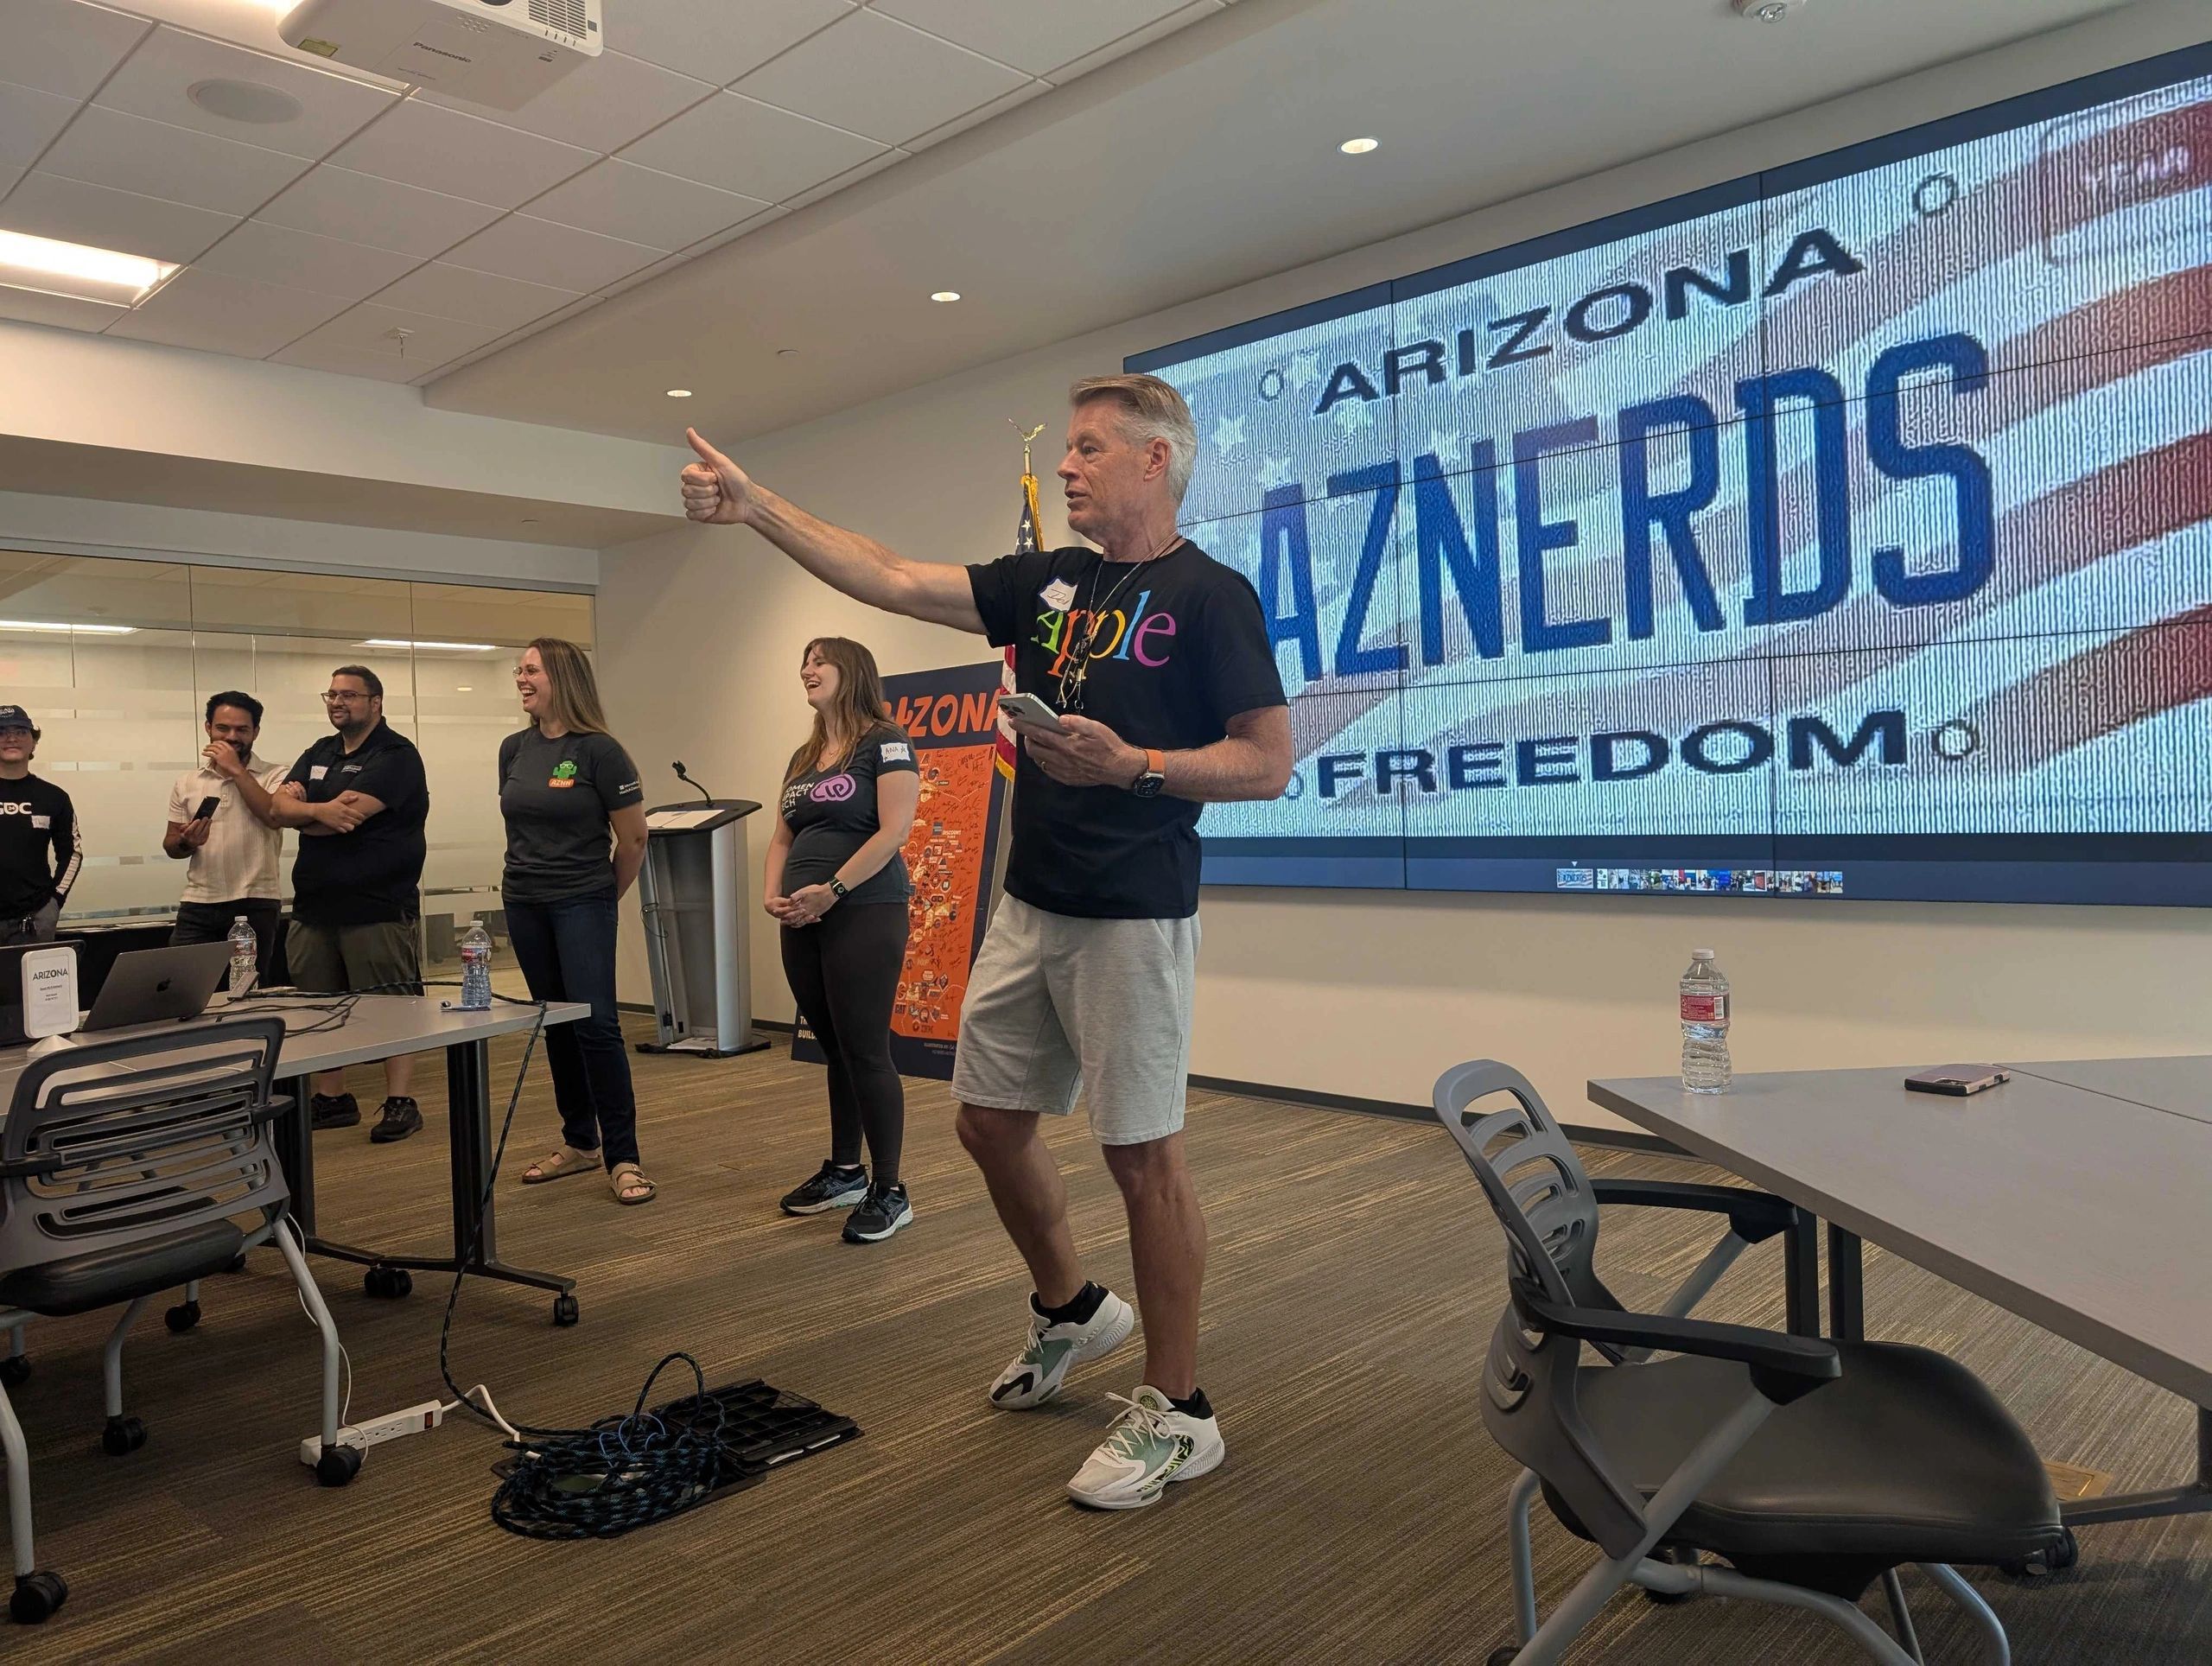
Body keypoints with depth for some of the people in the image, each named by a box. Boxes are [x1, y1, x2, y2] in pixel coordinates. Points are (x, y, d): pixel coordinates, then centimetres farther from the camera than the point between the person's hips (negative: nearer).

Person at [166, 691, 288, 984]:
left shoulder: (274, 776, 2)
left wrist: (237, 769, -12)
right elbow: (170, 845, 16)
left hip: (256, 904, -3)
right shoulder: (186, 783, 13)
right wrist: (186, 842, -9)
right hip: (198, 905, 3)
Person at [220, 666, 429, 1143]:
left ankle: (400, 1102, 3)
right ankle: (332, 1099, 24)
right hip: (314, 906, 8)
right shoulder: (320, 754, 18)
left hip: (378, 907, -8)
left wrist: (296, 810, -1)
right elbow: (278, 808, 5)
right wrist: (320, 810, -16)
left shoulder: (395, 755, -7)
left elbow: (349, 818, -18)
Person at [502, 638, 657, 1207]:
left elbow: (633, 838, -6)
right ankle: (579, 1143, 24)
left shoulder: (598, 750, -11)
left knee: (596, 1024, -11)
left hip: (583, 905, -6)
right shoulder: (513, 749, 6)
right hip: (524, 905, 6)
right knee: (555, 1025, 12)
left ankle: (622, 1159, -4)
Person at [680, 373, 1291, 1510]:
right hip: (1028, 909, 8)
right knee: (990, 1121, 14)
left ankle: (1177, 1413, 15)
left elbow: (1267, 763, -12)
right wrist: (754, 509, 3)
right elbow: (892, 580, 8)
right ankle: (1069, 1310, 39)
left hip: (1131, 917, -7)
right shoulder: (1047, 584, 11)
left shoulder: (1210, 597, -8)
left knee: (1142, 1153, -1)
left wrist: (1131, 766, -24)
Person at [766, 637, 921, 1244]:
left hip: (865, 915, -7)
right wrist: (772, 893, 0)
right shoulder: (803, 757, 18)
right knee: (836, 1050, 14)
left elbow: (894, 830, -15)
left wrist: (832, 891, -18)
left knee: (865, 1051, -6)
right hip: (803, 922, 7)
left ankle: (890, 1193, 3)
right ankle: (844, 1171, 26)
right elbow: (783, 836, 19)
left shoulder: (885, 742, -6)